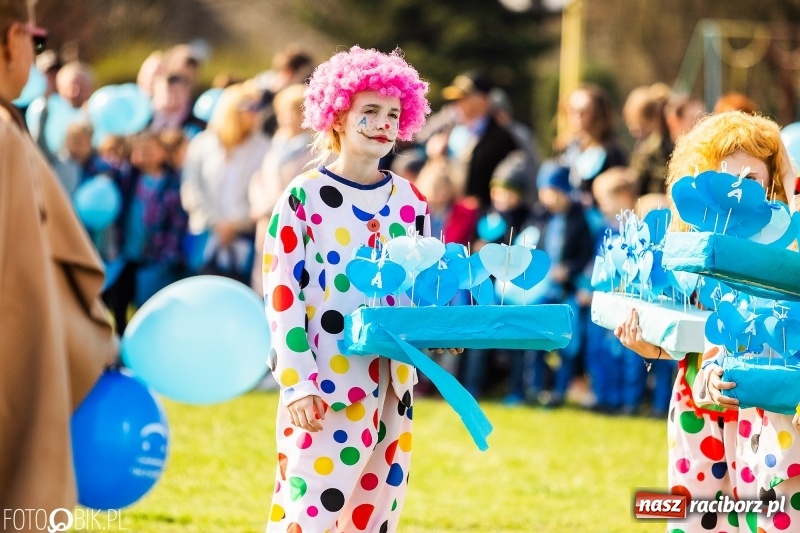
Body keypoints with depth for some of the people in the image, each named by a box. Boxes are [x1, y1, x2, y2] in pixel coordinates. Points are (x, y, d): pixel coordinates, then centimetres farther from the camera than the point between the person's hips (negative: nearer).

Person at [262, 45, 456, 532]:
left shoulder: (411, 201, 11)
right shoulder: (305, 196, -4)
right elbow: (283, 294, -8)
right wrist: (298, 383, -15)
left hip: (390, 385, 6)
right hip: (324, 385, -5)